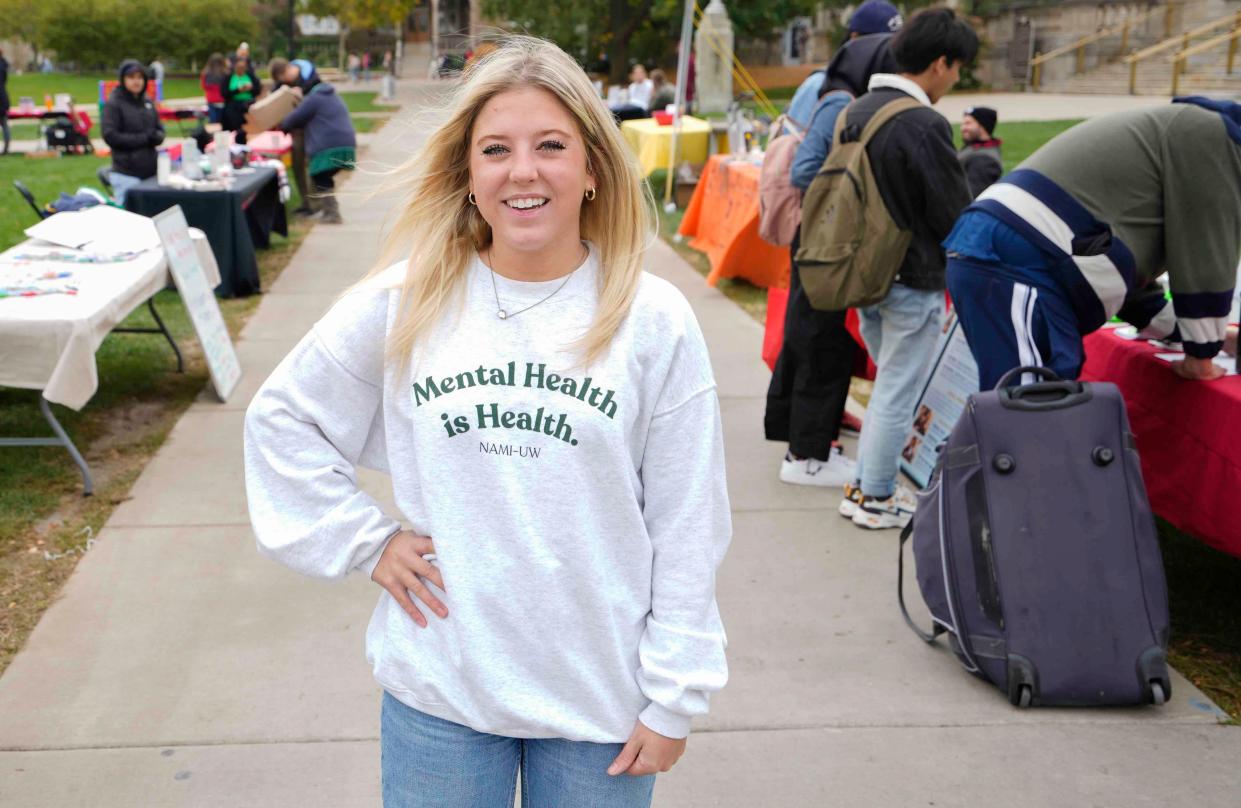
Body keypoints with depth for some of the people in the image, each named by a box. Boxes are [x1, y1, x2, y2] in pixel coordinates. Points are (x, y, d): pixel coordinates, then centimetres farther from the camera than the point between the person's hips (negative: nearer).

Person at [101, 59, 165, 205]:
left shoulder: (147, 101, 11)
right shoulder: (113, 104, -4)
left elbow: (160, 130, 14)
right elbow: (110, 136, -10)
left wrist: (155, 137, -11)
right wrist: (144, 139, -12)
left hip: (150, 170, 5)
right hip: (126, 173, -5)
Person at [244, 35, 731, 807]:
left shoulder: (653, 321, -10)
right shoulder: (403, 303, -6)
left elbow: (687, 528, -6)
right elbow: (282, 417, 8)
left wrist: (674, 698, -4)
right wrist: (365, 538, -1)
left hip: (601, 695, -1)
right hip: (438, 687, 1)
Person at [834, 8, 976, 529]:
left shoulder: (857, 111, 5)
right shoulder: (925, 125, -20)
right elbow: (954, 214, -13)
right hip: (912, 282, -8)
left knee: (890, 385, 21)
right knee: (897, 395, 4)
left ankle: (864, 483, 27)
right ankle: (876, 501, 14)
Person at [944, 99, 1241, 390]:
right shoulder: (1211, 136, 2)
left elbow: (1132, 266, 35)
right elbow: (1206, 257, 1)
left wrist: (1194, 333, 39)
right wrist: (1201, 356, 11)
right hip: (1015, 264, -11)